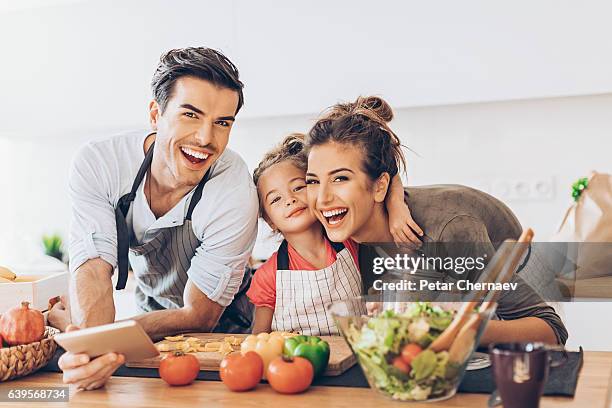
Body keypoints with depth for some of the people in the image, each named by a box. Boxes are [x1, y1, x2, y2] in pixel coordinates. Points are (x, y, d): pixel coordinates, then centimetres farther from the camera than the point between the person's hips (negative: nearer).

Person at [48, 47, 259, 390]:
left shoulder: (235, 195, -27)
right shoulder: (98, 164, -19)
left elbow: (199, 315, -22)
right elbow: (93, 269, -24)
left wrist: (69, 323, -30)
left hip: (223, 328, -2)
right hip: (150, 308, 3)